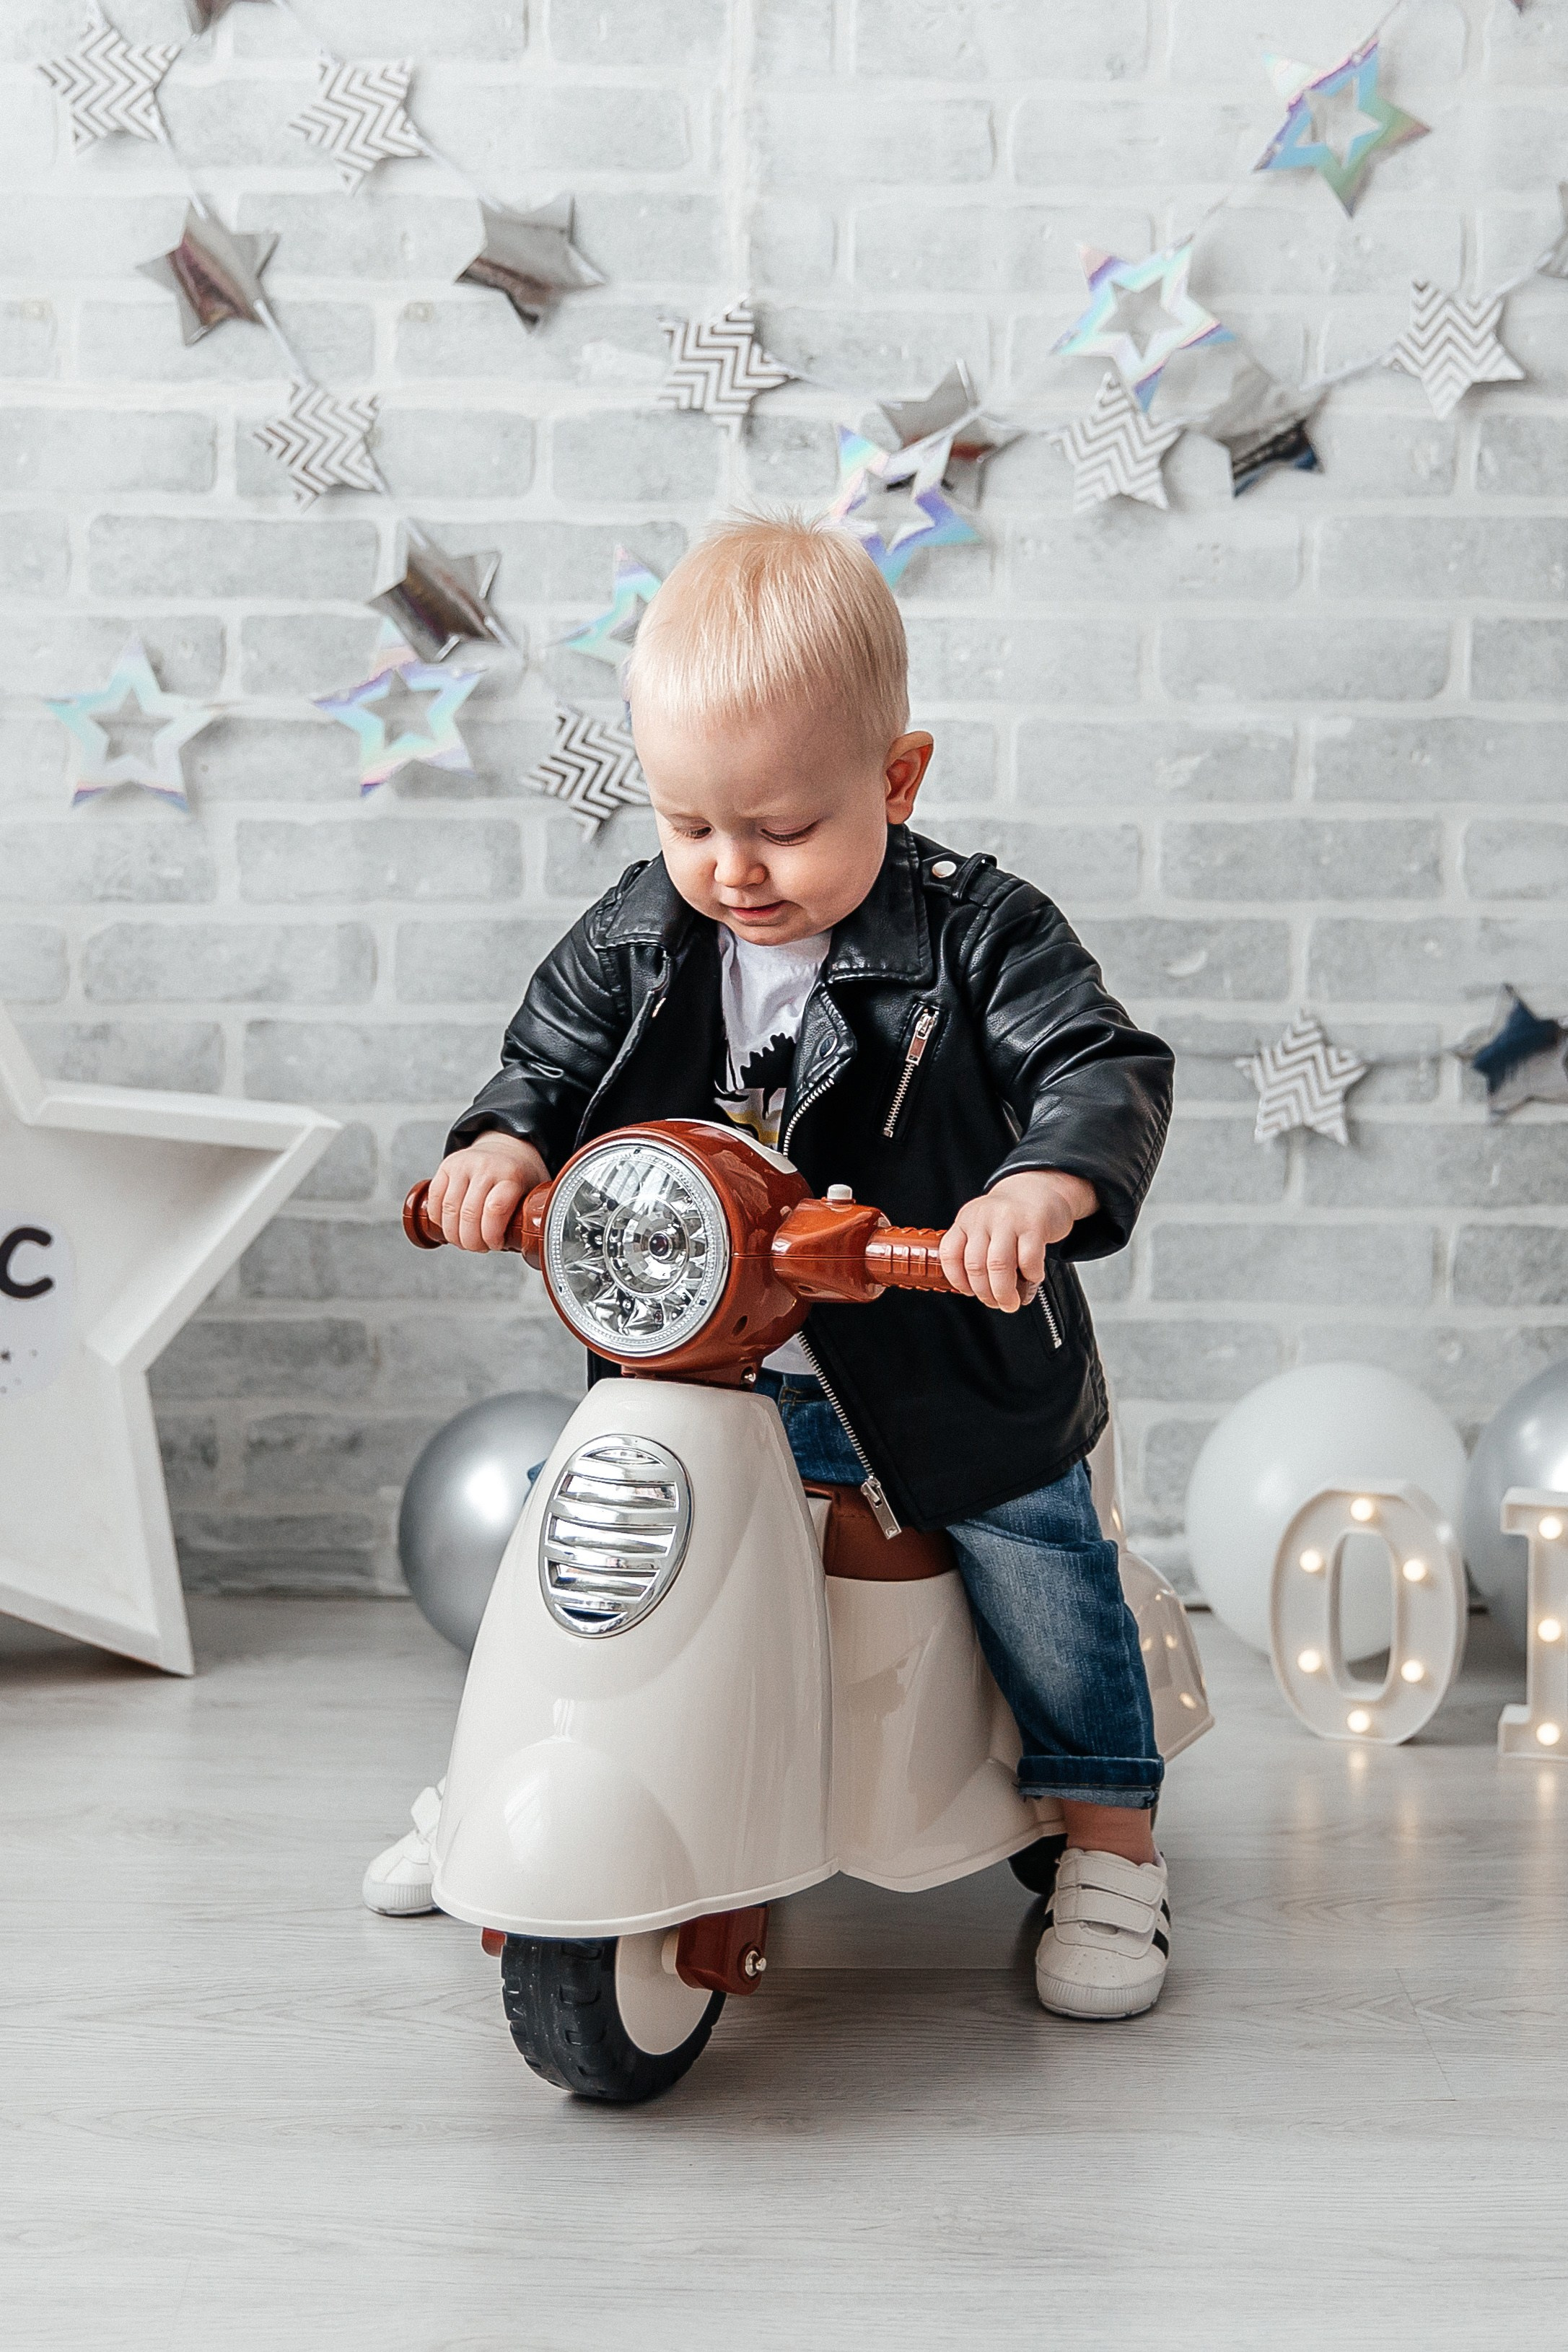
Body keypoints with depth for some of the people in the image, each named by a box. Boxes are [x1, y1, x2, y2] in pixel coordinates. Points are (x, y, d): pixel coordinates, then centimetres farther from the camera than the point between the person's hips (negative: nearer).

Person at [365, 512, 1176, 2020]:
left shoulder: (973, 936, -15)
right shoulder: (637, 939, -3)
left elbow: (1104, 1069, -22)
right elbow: (552, 1057, 7)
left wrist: (1041, 1188, -43)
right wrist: (504, 1144, -16)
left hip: (936, 1366, -3)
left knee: (1038, 1559, -2)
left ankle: (1111, 1846, 20)